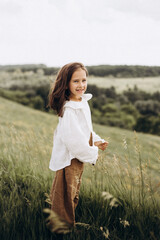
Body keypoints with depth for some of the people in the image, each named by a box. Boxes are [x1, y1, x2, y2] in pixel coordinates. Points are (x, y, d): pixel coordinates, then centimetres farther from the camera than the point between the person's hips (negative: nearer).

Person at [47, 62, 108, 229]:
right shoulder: (68, 110, -26)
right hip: (68, 160, -10)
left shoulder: (83, 102, 3)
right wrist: (93, 154, -14)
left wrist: (96, 141, 4)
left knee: (72, 198, 25)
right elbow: (74, 140, -27)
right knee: (66, 201, 5)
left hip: (78, 158, 10)